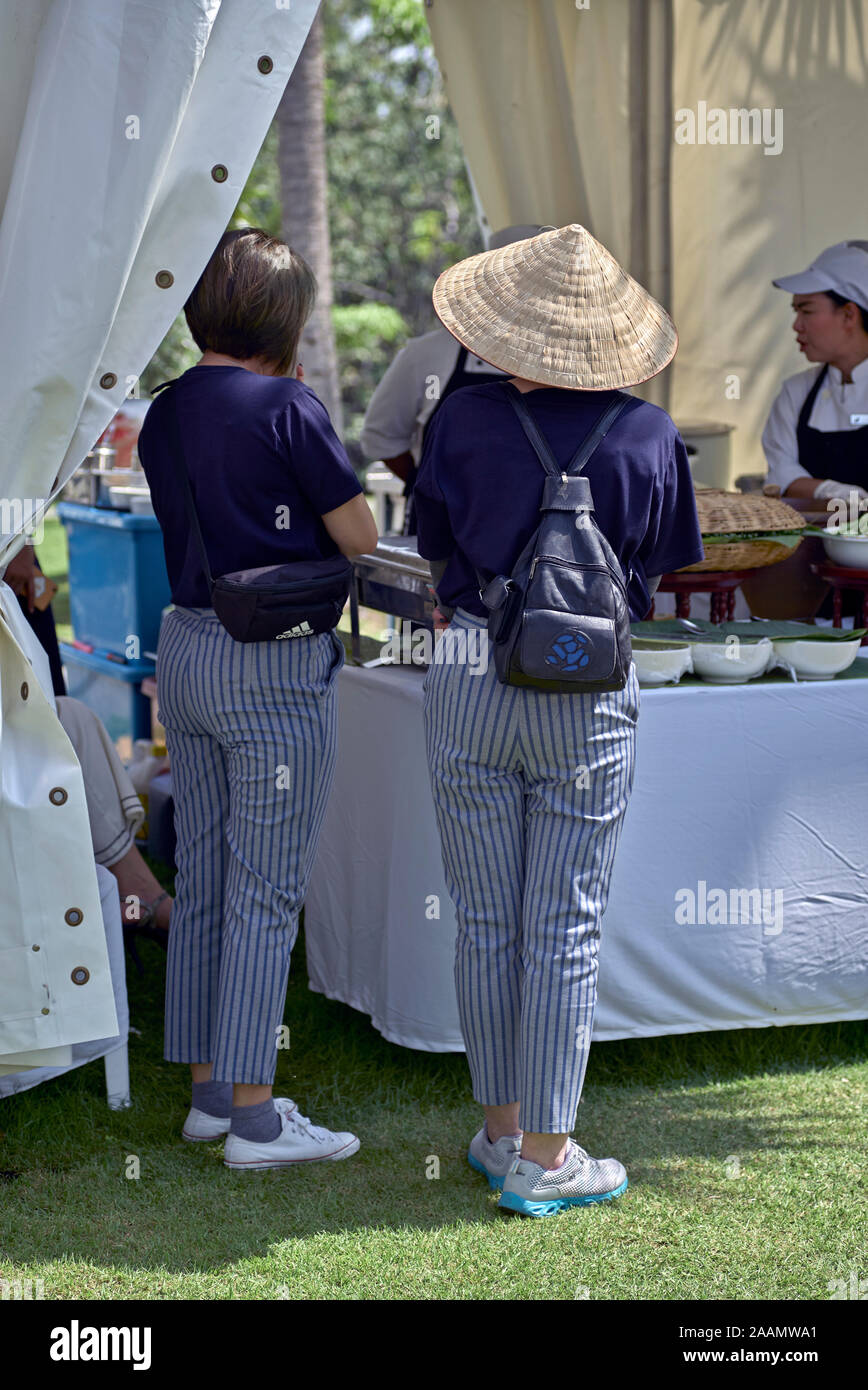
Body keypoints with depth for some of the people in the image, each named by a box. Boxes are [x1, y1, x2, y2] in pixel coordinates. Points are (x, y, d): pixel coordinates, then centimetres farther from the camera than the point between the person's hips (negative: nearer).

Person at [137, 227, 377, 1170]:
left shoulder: (164, 415, 9)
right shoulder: (287, 408, -13)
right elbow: (358, 535, -7)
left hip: (188, 648, 8)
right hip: (275, 663, -8)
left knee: (202, 882, 13)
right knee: (267, 892, -3)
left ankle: (209, 1090, 20)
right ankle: (253, 1117, 0)